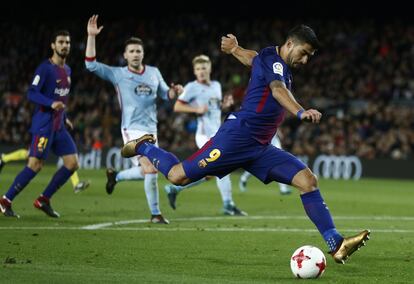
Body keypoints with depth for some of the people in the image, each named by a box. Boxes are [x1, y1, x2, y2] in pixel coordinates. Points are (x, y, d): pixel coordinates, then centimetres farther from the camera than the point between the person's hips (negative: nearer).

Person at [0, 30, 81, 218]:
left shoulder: (67, 70, 15)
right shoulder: (45, 68, -10)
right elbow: (31, 93, -16)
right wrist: (51, 103, -29)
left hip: (58, 126, 8)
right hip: (43, 124, -8)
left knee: (73, 163, 1)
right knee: (35, 165, -13)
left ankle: (43, 200, 9)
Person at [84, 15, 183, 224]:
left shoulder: (154, 73, 9)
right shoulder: (118, 74, -2)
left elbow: (165, 94, 18)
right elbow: (91, 64, -10)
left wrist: (174, 91, -6)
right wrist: (91, 36, -17)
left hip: (151, 129, 6)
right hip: (133, 130, -6)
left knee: (145, 172, 12)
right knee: (151, 169, -19)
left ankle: (115, 176, 39)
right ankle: (155, 213, -8)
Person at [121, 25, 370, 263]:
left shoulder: (278, 63, 18)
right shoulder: (272, 59, -11)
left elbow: (250, 56, 40)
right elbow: (277, 89, -33)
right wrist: (301, 112, -51)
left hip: (261, 148, 9)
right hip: (237, 137, -9)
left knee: (308, 180, -8)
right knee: (178, 176, -5)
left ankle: (337, 245, -14)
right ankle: (144, 147, 26)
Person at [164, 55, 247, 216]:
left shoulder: (216, 86, 15)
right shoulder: (192, 87, -6)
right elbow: (177, 107, -7)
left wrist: (225, 104, 5)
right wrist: (197, 109, -18)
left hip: (217, 134, 8)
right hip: (205, 135, -8)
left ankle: (174, 188, 22)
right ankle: (228, 205, -5)